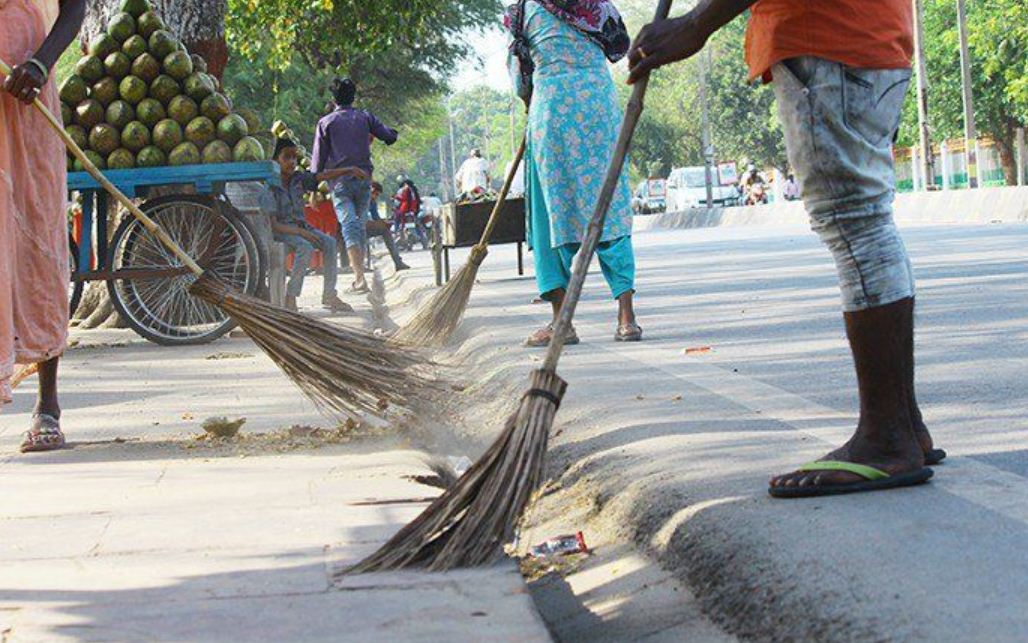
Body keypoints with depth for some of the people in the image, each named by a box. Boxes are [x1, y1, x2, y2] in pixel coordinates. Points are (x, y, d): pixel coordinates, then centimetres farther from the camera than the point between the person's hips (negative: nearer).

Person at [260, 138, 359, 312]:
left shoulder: (299, 179, 4)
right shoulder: (270, 189, -15)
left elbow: (324, 176, -3)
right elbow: (273, 225, -20)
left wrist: (349, 170, -16)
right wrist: (300, 232, -27)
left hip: (300, 226, 7)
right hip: (281, 230, -7)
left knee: (329, 242, -12)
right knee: (305, 248, -32)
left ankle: (329, 295, -10)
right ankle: (290, 299, -29)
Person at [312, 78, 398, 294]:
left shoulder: (326, 122, 2)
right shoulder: (365, 117, 7)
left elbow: (318, 157, 1)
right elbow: (390, 136, 9)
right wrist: (394, 134, 33)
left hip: (340, 181, -2)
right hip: (364, 178, 2)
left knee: (349, 226, -11)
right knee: (360, 224, 15)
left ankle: (360, 278, -25)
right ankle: (358, 273, 18)